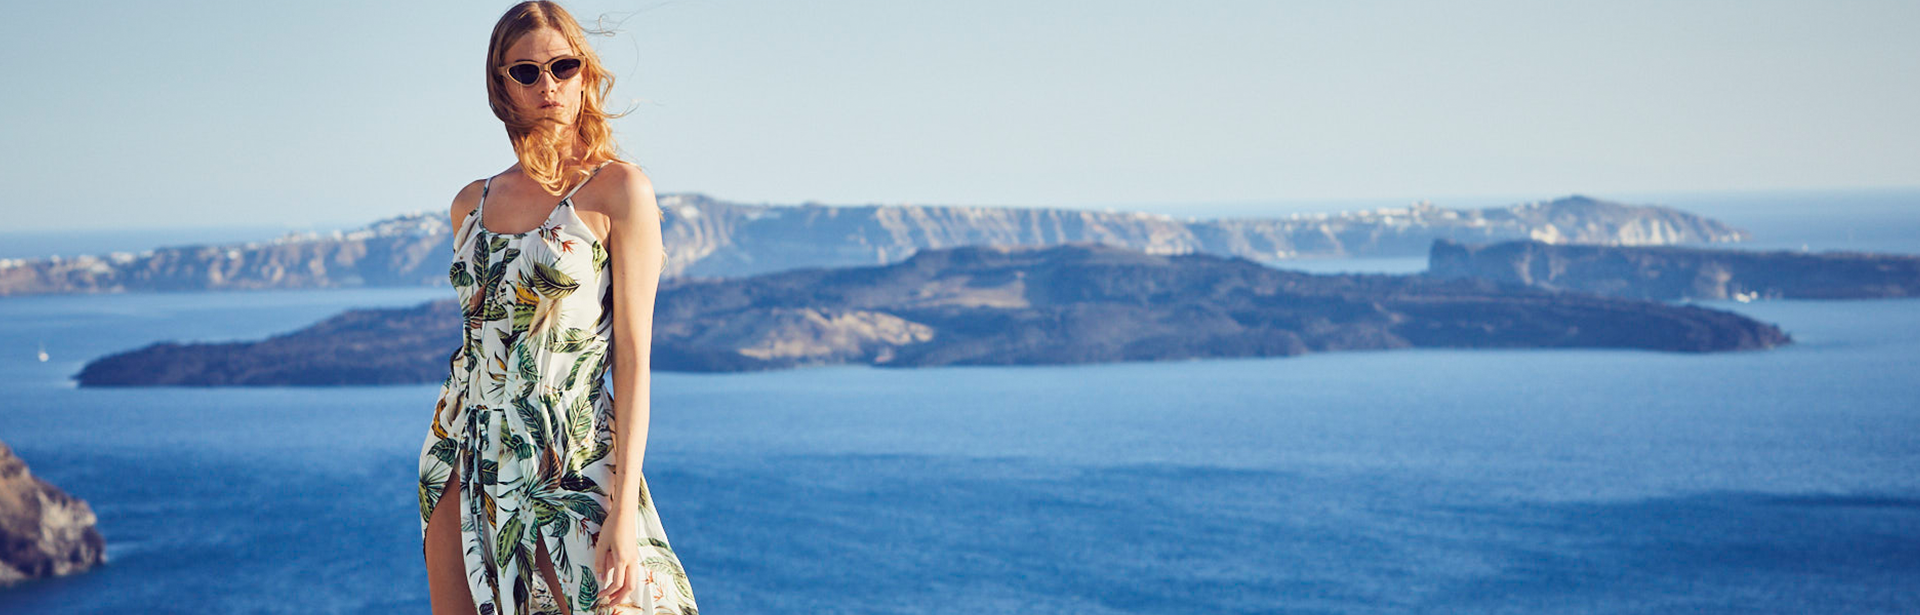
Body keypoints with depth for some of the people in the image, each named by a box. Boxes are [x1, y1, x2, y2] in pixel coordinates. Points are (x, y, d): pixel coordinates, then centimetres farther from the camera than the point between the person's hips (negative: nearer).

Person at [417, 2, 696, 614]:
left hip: (567, 463, -5)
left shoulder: (616, 189, -5)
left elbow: (633, 356, -10)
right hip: (463, 456, 5)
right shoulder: (472, 203, 10)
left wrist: (624, 509, -17)